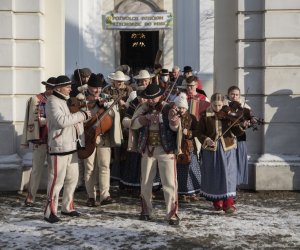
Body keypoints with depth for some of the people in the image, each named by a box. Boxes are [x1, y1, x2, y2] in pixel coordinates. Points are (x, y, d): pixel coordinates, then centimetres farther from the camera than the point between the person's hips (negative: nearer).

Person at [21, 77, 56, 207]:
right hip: (40, 140, -5)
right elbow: (35, 121, -8)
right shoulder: (36, 100, -4)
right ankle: (30, 197, 9)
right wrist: (51, 119, -16)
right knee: (37, 169, -1)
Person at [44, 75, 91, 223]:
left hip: (72, 146, 9)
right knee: (57, 180, -6)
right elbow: (62, 120, -25)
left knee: (72, 178, 14)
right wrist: (82, 115, -19)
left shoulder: (66, 101, 18)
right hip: (60, 147, -9)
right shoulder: (53, 102, -10)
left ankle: (67, 207, 26)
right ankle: (50, 212, 1)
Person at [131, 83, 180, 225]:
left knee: (169, 183, -5)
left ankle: (172, 214, 4)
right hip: (147, 149, 3)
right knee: (145, 183, 12)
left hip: (166, 149, -3)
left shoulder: (167, 109, -6)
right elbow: (133, 124, -9)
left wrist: (174, 121, -41)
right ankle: (146, 211, 27)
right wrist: (147, 117, -23)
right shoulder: (143, 109, 3)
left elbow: (175, 128, -18)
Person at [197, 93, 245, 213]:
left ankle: (229, 203, -2)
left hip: (227, 148, 0)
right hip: (211, 149, 0)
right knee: (213, 176, 9)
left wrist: (242, 127, -24)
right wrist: (207, 140, -17)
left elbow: (236, 132, -5)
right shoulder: (205, 115, -1)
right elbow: (200, 133, 0)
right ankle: (217, 201, 26)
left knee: (228, 175, -5)